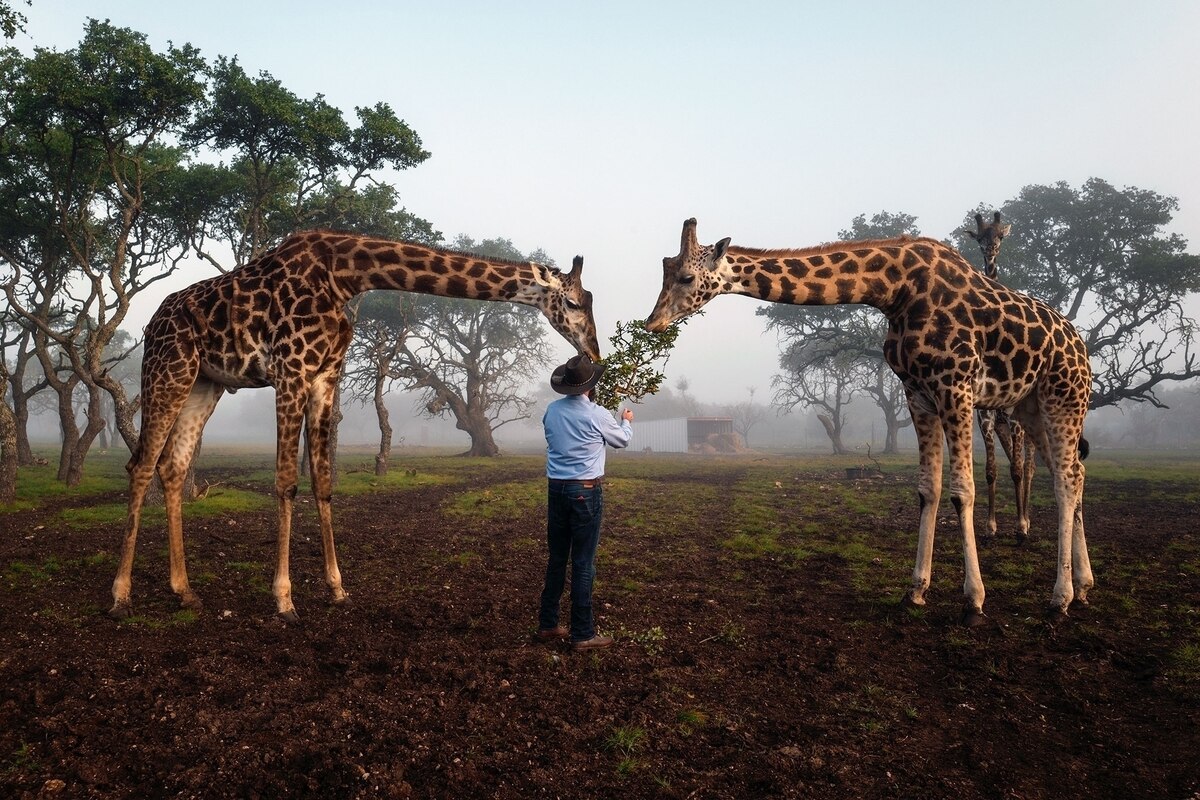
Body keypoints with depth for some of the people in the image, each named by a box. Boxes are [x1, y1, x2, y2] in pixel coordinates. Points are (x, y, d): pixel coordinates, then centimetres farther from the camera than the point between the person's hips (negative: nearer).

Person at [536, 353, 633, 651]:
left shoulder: (551, 411, 3)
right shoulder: (597, 415, -12)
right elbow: (622, 440, 8)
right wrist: (626, 421, 30)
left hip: (556, 489, 6)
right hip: (585, 492, -5)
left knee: (556, 558, 15)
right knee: (583, 563, 0)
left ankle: (548, 625, 23)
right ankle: (582, 634, 6)